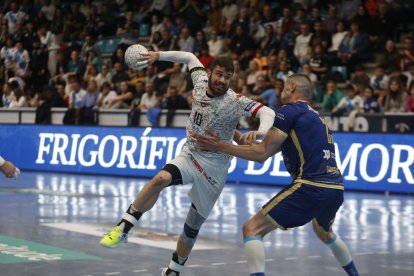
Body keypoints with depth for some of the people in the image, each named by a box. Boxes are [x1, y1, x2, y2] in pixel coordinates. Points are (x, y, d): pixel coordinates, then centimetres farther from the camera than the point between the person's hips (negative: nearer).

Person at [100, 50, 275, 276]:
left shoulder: (235, 102, -18)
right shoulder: (200, 82, -5)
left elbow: (267, 112, -29)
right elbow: (190, 58, 14)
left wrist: (259, 132, -49)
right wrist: (158, 55, 12)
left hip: (214, 167, -3)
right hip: (190, 155, 3)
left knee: (193, 225, 6)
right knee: (160, 179, -30)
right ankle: (123, 228, -24)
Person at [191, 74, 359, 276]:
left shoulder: (289, 111, 0)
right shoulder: (316, 116, 25)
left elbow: (262, 154, -5)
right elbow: (270, 149, 26)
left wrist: (220, 146, 0)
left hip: (311, 187, -9)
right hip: (336, 189, 9)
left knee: (252, 228, -4)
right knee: (324, 232, 38)